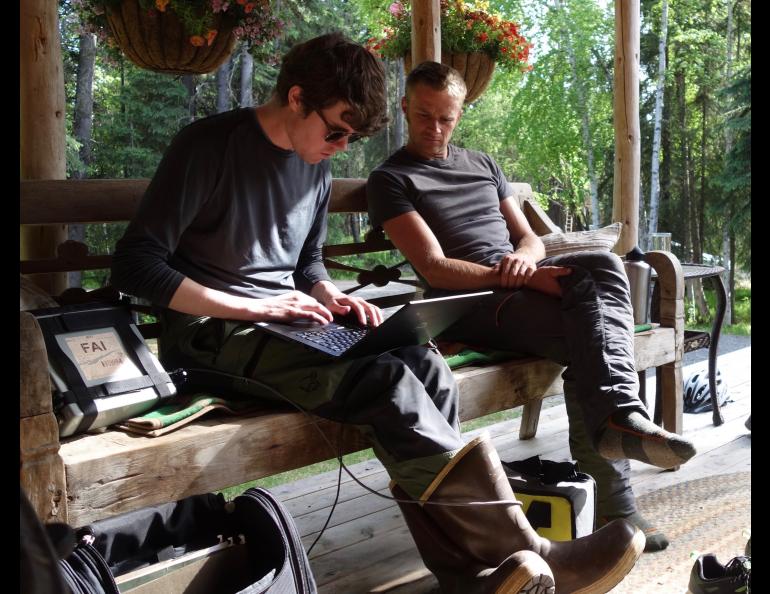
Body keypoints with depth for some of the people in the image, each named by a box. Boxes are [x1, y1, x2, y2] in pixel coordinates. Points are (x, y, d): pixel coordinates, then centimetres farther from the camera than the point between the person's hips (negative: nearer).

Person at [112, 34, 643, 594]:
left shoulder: (316, 171, 12)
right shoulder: (210, 145, -10)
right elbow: (135, 264, -15)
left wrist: (328, 295, 1)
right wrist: (253, 307, -21)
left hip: (289, 327, 7)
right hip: (217, 333, -7)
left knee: (425, 367, -20)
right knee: (390, 383, -28)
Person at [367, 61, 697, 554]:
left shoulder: (483, 164, 26)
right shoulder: (392, 179, 5)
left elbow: (530, 238, 21)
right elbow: (435, 269, -8)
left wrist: (525, 258, -7)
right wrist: (524, 280, -20)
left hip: (527, 280, 6)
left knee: (603, 264, -27)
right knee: (589, 334, -29)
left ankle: (618, 418, -35)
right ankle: (614, 499, -31)